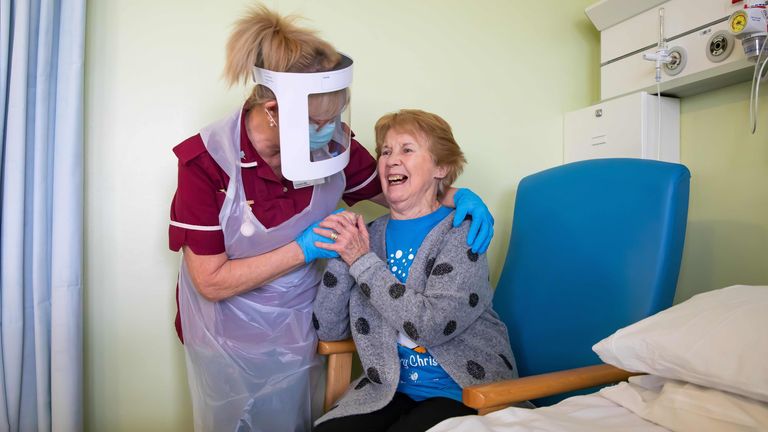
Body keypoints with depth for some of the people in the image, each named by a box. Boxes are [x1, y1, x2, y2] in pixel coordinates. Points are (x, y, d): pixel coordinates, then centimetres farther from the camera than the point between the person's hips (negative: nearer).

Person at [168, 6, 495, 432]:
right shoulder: (207, 161, -24)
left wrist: (456, 196, -16)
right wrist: (304, 249, -27)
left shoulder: (334, 143, -16)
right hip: (228, 341, -2)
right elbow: (211, 281, -22)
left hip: (297, 332, 3)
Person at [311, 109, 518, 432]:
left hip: (462, 392, -3)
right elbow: (328, 330, -2)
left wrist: (362, 261, -19)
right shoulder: (369, 236, 2)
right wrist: (342, 256, -15)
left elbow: (432, 325, -23)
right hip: (389, 390, 3)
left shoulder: (461, 233, -10)